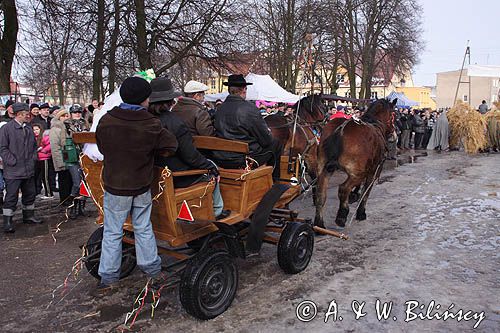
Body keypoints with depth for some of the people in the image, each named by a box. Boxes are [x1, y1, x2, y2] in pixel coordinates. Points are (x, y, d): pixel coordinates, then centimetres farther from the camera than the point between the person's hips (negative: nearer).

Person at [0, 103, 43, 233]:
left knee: (30, 194, 15)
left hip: (29, 169, 7)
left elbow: (34, 145, 22)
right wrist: (13, 162, -15)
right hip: (13, 171, -7)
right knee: (11, 196, -3)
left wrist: (33, 158, 9)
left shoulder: (28, 129, 13)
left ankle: (28, 216, 30)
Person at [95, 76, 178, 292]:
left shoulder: (106, 121, -10)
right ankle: (152, 267, 30)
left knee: (112, 233, 10)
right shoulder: (152, 125, -13)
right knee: (144, 229, 17)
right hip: (142, 186, 1)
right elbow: (171, 146, -8)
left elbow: (101, 148, 3)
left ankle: (108, 277, 18)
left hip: (115, 186, 0)